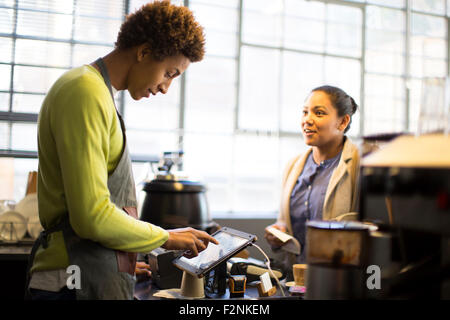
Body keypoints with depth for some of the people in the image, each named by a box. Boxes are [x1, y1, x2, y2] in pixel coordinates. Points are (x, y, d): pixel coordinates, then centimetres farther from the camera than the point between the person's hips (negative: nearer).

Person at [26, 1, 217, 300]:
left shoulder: (97, 91, 18)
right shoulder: (87, 92, -14)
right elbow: (92, 215, -20)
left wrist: (123, 260, 25)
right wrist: (165, 237, -7)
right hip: (79, 283, -10)